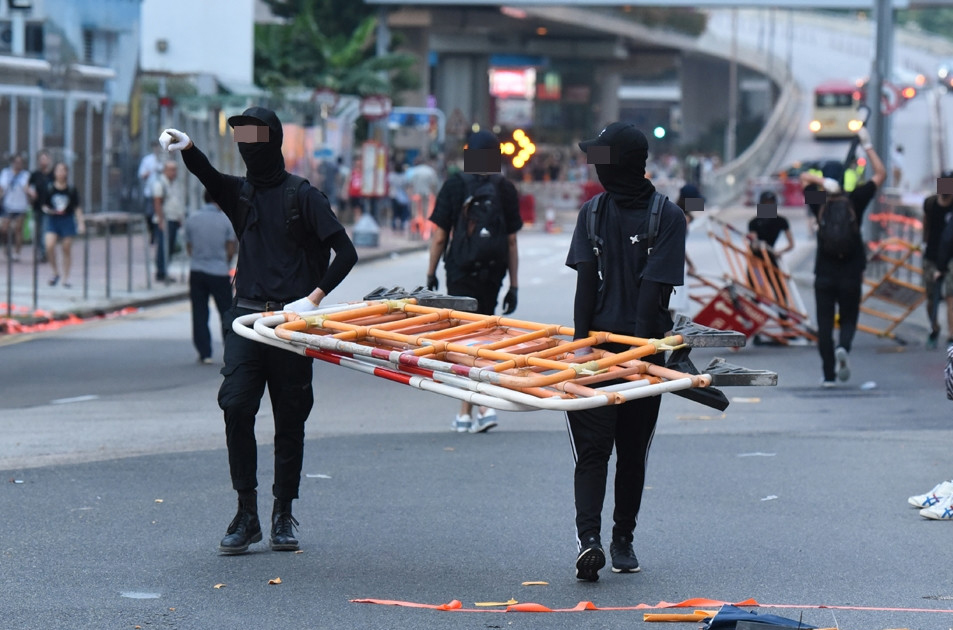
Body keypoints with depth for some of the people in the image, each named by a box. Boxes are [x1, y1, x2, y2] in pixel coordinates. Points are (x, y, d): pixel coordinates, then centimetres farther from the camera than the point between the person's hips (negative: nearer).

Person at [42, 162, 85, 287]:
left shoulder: (72, 190, 0)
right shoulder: (49, 189, 0)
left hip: (67, 220, 0)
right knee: (49, 246, -16)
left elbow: (77, 208, 4)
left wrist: (81, 223, -1)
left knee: (67, 249, 3)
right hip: (52, 220, 0)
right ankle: (55, 273, 4)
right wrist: (47, 210, -16)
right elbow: (43, 205, 7)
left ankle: (66, 278, 13)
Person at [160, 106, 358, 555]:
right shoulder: (240, 193, 11)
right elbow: (209, 178, -11)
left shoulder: (303, 196, -1)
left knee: (290, 418, 3)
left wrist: (314, 297, -15)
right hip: (246, 316, 3)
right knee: (236, 406, -12)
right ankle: (246, 513, -5)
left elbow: (346, 253, -5)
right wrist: (188, 150, -31)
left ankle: (283, 517, 13)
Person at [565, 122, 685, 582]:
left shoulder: (593, 213, -3)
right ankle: (623, 543, 11)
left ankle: (589, 537, -12)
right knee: (632, 450, 10)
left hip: (596, 340, -1)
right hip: (643, 346, 1)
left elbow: (585, 282, -9)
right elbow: (656, 288, -8)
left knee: (592, 448, 1)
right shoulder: (668, 216, -1)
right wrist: (639, 350, -9)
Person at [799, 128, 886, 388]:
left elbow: (804, 177, 12)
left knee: (824, 324, 3)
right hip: (851, 273, 0)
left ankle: (829, 375, 0)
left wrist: (823, 182, -7)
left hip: (824, 274, 0)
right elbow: (880, 174, 6)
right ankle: (843, 348, -20)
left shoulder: (819, 203, -3)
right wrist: (867, 145, 9)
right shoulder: (855, 200, -5)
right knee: (848, 319, 11)